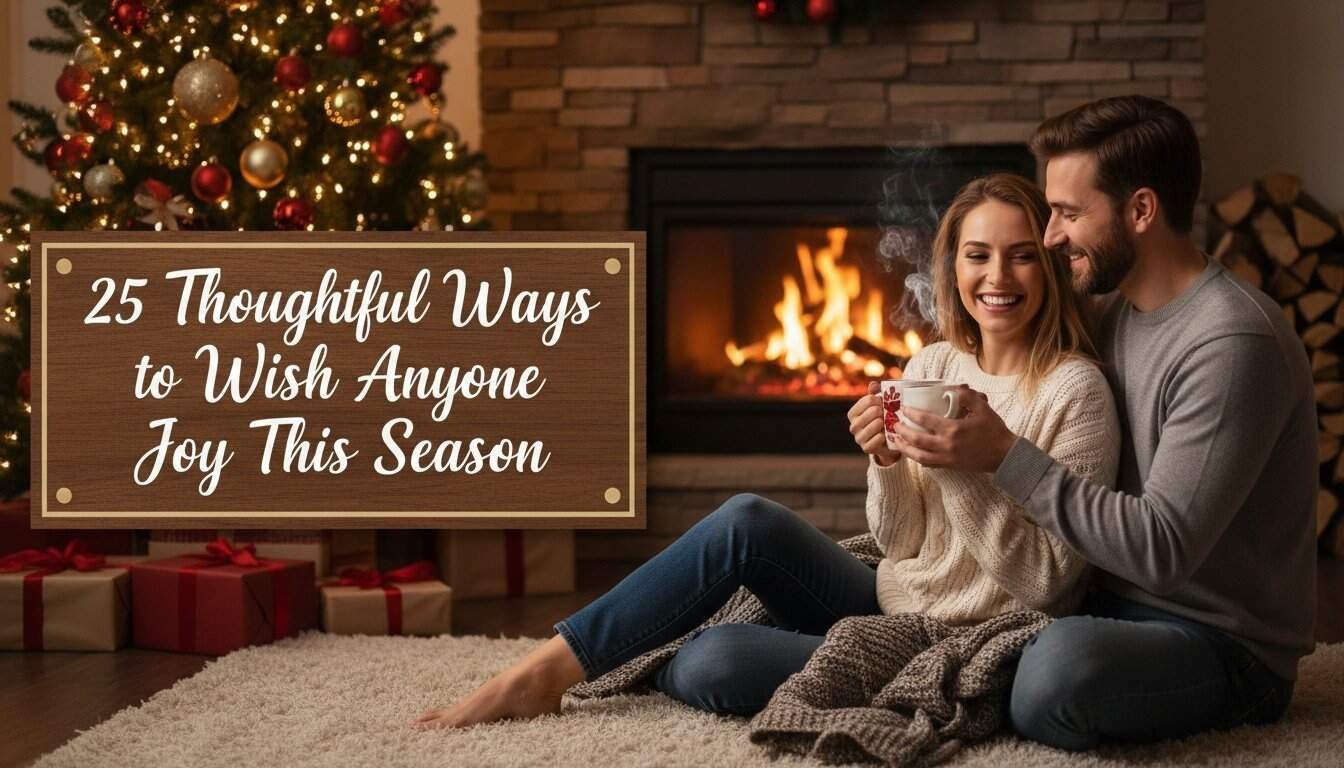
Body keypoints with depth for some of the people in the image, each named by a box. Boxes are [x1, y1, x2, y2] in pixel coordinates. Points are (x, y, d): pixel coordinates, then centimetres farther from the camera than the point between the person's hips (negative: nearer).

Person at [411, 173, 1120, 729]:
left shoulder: (1075, 391, -12)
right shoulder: (932, 366, 6)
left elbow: (1044, 584, -14)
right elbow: (900, 543, 5)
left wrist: (963, 469, -24)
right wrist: (887, 463, -15)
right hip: (887, 607, 6)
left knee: (715, 665, -26)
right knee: (748, 521, -21)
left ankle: (637, 669, 7)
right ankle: (545, 671, -12)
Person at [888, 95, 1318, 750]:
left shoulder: (1233, 342, -21)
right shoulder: (1111, 312, 7)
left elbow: (1162, 549, -26)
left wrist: (1005, 456, -27)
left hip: (1223, 646, -8)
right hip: (1114, 600, 8)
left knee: (1061, 661, -36)